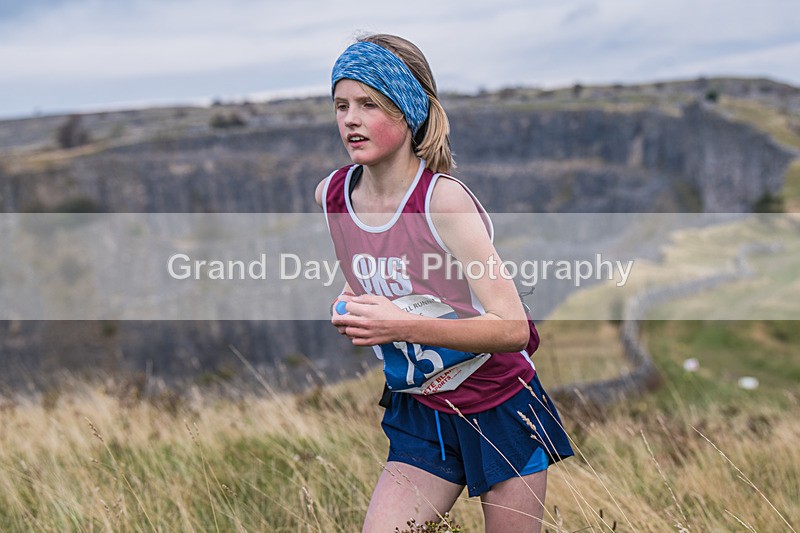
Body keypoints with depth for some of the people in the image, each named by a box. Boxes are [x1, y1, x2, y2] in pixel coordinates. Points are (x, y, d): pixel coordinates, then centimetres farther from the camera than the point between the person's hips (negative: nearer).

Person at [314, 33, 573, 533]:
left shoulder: (443, 199, -22)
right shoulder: (330, 196, -5)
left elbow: (514, 328, -27)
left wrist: (405, 327, -35)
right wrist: (346, 310, -4)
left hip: (501, 411, -4)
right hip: (420, 417, 4)